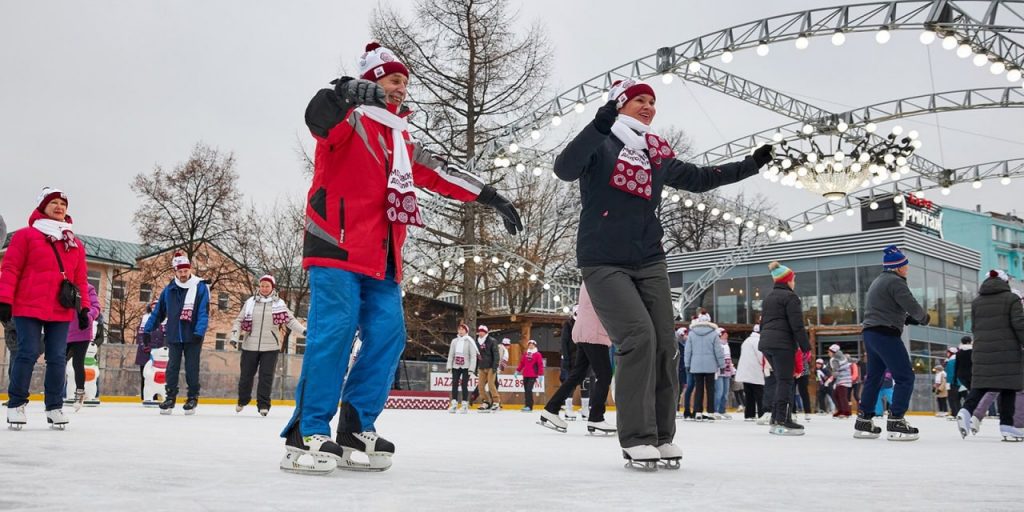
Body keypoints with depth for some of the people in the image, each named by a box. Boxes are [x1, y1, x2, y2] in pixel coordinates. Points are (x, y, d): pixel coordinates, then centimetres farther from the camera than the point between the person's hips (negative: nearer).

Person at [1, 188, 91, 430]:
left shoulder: (76, 244, 14)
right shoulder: (26, 235, 1)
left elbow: (80, 279, 15)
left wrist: (83, 307, 11)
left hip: (61, 312, 4)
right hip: (28, 308, -4)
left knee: (58, 358, 4)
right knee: (27, 354, -5)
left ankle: (54, 406, 13)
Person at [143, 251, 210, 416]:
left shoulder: (200, 287, -7)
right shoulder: (169, 289, 4)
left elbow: (204, 313, -12)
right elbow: (158, 311, 10)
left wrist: (199, 333, -21)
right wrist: (147, 330, 8)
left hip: (192, 337, -3)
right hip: (173, 336, 3)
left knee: (191, 368, 5)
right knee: (172, 368, 6)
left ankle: (193, 398, 14)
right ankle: (170, 398, 12)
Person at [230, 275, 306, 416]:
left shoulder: (279, 304, 0)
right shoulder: (250, 302, 3)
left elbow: (290, 320, 0)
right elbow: (239, 320, 6)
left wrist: (303, 330, -13)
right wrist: (235, 336, -5)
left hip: (271, 347, -1)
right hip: (250, 346, 1)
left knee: (266, 376, -2)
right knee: (246, 375, 11)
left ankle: (263, 404, 6)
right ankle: (242, 400, 32)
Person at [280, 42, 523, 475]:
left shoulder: (402, 140, 23)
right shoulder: (350, 119, -1)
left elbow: (441, 174, 25)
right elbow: (319, 116, -25)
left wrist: (489, 197, 20)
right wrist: (341, 93, -48)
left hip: (380, 257, 8)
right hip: (336, 245, -8)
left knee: (387, 336, 0)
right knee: (335, 330, -16)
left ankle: (355, 428, 7)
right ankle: (307, 433, -11)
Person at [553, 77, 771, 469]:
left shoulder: (658, 156, 12)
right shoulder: (601, 143, -3)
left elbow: (700, 179, 25)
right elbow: (565, 169, -21)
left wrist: (749, 166, 19)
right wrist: (599, 125, -32)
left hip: (649, 261, 5)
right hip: (603, 262, -5)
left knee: (664, 344, -1)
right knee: (638, 336, -18)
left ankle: (661, 436, 12)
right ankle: (636, 438, -9)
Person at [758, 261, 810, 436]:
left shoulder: (768, 298, 21)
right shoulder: (790, 296, -6)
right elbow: (797, 325, -13)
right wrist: (806, 347, -11)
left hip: (767, 342, 8)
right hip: (783, 343, -8)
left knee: (781, 380, 13)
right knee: (785, 381, -6)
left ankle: (775, 420, 12)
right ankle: (783, 421, -9)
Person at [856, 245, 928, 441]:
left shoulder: (878, 281, 22)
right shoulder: (895, 281, -10)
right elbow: (913, 307, -14)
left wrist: (911, 319, 12)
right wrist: (925, 318, 7)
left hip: (871, 333, 10)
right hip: (886, 335, -10)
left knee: (873, 377, 15)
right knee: (905, 377, -6)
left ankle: (863, 422, 17)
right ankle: (896, 423, -9)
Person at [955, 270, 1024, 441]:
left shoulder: (976, 302, 12)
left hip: (982, 351, 4)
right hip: (1007, 350, -4)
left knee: (980, 383, 8)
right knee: (1008, 386, 1)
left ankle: (966, 411, -13)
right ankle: (1006, 425, 0)